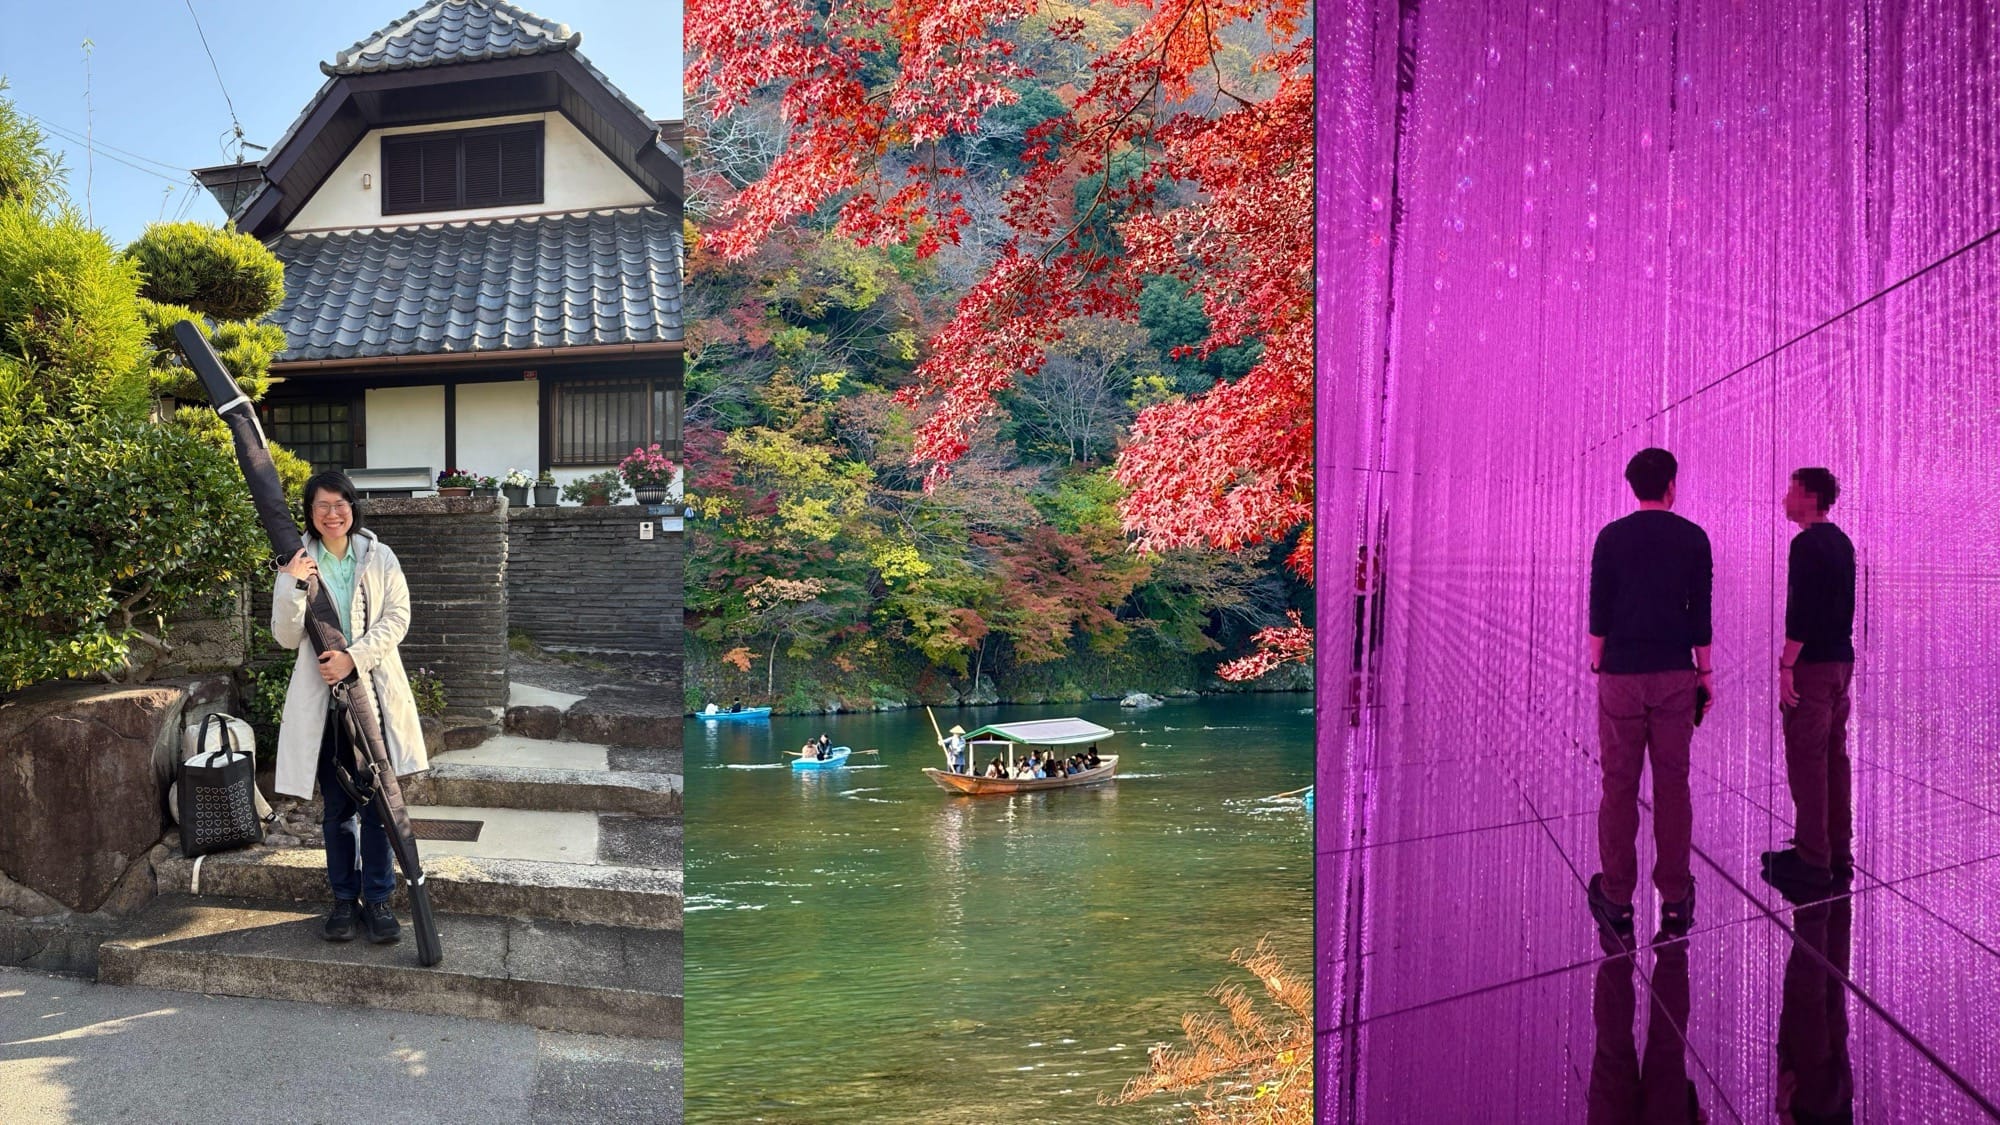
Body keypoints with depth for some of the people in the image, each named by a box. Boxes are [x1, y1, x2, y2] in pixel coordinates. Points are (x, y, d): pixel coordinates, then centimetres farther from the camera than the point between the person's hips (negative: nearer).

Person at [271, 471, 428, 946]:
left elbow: (397, 617, -4)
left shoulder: (380, 558, 2)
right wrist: (292, 588, -19)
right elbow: (287, 637, -3)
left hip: (374, 689, 0)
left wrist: (353, 656, -16)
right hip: (321, 695, 0)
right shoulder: (298, 564, 2)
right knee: (337, 803, 8)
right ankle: (344, 898, 20)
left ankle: (377, 897, 11)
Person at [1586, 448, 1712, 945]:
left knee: (1620, 786, 2)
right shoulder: (1693, 539, 1)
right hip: (1674, 676, 1)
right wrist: (1705, 669, 10)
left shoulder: (1612, 537, -2)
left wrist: (1597, 666, 8)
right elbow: (1700, 613, 1)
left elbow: (1599, 613, -2)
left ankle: (1617, 901, 4)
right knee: (1672, 783, 5)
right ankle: (1675, 898, 9)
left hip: (1622, 675, -1)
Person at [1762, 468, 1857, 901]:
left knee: (1806, 761, -5)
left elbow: (1800, 610, -21)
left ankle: (1812, 862, -3)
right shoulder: (1842, 542, 14)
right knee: (1834, 757, 13)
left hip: (1812, 665, -9)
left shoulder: (1807, 544, -15)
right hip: (1842, 662, 9)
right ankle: (1838, 855, 19)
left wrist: (1787, 666, -18)